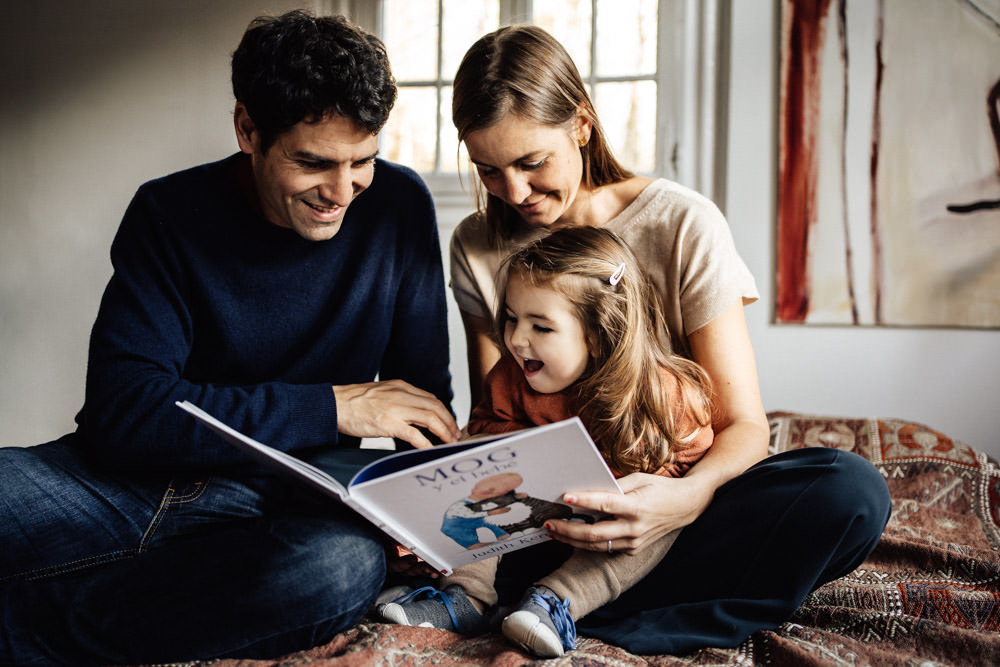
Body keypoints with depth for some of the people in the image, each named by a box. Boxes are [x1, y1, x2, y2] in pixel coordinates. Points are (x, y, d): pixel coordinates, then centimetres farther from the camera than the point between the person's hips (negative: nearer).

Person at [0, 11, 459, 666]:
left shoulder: (398, 207, -1)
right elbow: (121, 411, -15)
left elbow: (425, 392, 6)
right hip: (131, 480, -2)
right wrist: (331, 407, -18)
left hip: (291, 497, 2)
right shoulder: (168, 214, -5)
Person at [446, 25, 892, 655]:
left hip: (668, 493, -1)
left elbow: (744, 425, -12)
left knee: (852, 490, -32)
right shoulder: (478, 248, 1)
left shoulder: (683, 225, -9)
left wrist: (690, 495, -35)